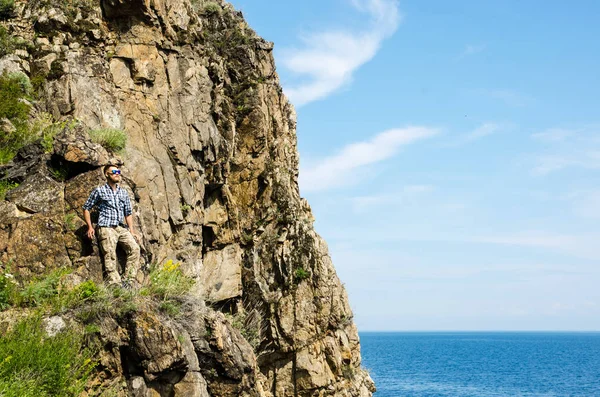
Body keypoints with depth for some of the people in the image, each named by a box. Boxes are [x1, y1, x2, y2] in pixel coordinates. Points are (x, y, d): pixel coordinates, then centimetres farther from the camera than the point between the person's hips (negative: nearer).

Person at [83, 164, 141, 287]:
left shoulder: (123, 192, 20)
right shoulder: (99, 191, 7)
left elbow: (128, 213, 21)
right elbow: (86, 208, 11)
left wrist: (131, 231, 11)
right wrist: (90, 227, 2)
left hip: (122, 228, 4)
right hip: (106, 228, -4)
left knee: (134, 248, -15)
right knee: (110, 256, -16)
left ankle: (128, 280, -15)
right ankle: (115, 284, -21)